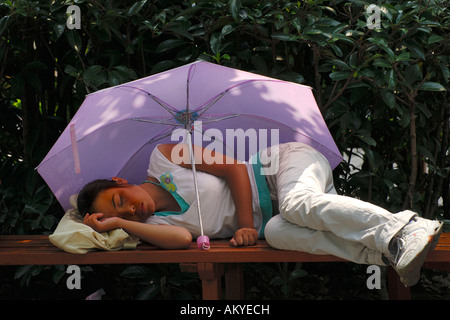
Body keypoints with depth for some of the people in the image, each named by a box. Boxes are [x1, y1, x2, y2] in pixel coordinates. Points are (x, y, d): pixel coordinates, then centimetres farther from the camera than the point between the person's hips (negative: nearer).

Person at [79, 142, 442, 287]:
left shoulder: (164, 159, -8)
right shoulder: (155, 222, 3)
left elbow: (234, 166, -10)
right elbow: (181, 238, -21)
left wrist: (245, 223, -16)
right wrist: (117, 223, -15)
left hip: (287, 160, -4)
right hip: (270, 215, 4)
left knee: (297, 205, -36)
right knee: (278, 232, -29)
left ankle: (406, 228, -36)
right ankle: (391, 255, -35)